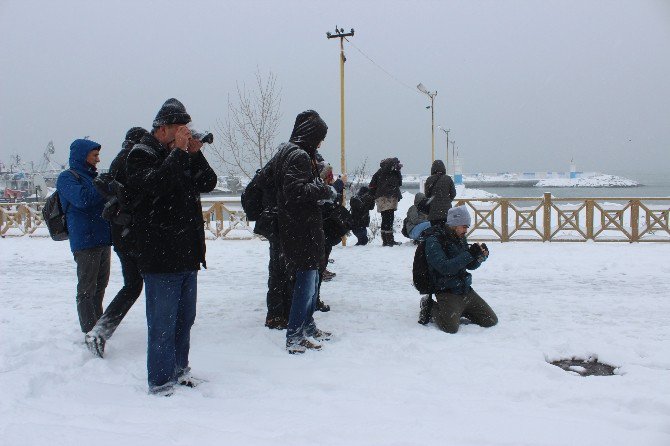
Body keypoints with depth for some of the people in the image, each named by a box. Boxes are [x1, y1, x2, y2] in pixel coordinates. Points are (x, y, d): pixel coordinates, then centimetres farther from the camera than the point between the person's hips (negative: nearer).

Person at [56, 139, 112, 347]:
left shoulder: (91, 177, 20)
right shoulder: (67, 178, -4)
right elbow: (82, 198, -23)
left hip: (103, 239, 8)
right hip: (85, 242, -8)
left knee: (100, 285, 16)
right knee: (87, 289, -5)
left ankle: (98, 325, 29)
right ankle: (90, 334, -2)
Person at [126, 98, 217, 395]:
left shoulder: (183, 156, 17)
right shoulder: (141, 155, -6)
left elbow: (208, 183, 10)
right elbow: (155, 184, -26)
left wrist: (195, 153, -2)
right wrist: (179, 152, -19)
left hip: (188, 255, 8)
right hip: (160, 257, -8)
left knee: (184, 318, 17)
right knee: (163, 323, -2)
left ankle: (179, 370, 32)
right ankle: (161, 381, 9)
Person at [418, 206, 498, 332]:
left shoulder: (460, 238, 11)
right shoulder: (433, 240, -13)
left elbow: (470, 266, 17)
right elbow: (444, 267, -24)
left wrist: (480, 257, -4)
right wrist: (469, 254, -24)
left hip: (466, 290, 8)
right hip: (447, 292, -7)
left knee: (491, 321, 4)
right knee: (450, 327, -27)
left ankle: (457, 310, 20)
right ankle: (431, 307, 2)